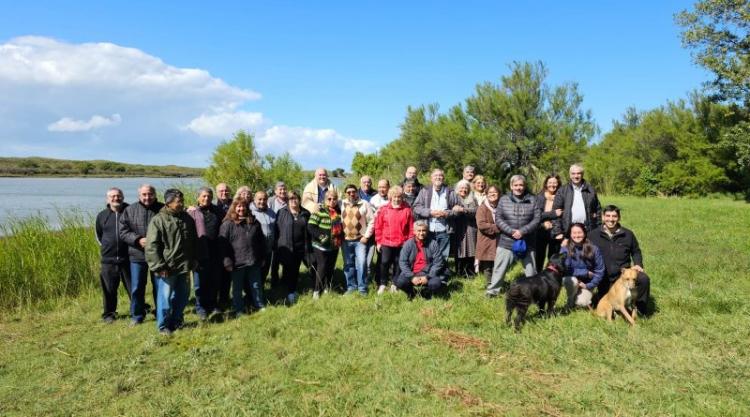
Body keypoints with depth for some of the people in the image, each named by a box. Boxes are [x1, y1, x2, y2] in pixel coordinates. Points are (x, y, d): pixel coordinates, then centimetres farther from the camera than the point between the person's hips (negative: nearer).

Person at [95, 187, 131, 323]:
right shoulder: (102, 215, 4)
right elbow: (98, 235, 19)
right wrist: (107, 247, 13)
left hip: (127, 258, -2)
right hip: (108, 260, 2)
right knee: (109, 289, 9)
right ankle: (109, 314, 24)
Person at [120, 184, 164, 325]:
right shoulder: (129, 210, 2)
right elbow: (123, 232, 0)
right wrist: (138, 239, -15)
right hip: (137, 255, 1)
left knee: (159, 286, 10)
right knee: (136, 288, 9)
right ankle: (137, 316, 23)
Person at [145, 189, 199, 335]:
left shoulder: (187, 219, 7)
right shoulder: (158, 220, -10)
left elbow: (194, 242, 17)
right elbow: (151, 246, -13)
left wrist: (194, 261, 13)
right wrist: (159, 267, -16)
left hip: (184, 267, 6)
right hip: (167, 268, -6)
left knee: (182, 296, 14)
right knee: (165, 297, 0)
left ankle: (176, 321, 30)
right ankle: (163, 326, 14)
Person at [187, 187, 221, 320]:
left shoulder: (217, 211, 11)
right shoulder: (192, 212, -1)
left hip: (215, 253, 4)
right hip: (200, 253, -3)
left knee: (215, 281, 11)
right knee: (200, 283, 4)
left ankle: (213, 305, 25)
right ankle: (201, 308, 16)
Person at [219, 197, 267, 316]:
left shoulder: (254, 222, 9)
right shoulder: (228, 224, -4)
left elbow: (261, 241, 14)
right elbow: (223, 244, -8)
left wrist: (262, 257, 12)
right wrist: (227, 262, -13)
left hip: (254, 261, 3)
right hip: (237, 263, -3)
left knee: (256, 285, 13)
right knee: (237, 288, 9)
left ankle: (260, 306, 26)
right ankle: (238, 310, 20)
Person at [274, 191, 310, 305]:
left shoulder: (305, 214, 8)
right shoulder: (282, 213, -1)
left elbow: (308, 231, 10)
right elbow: (277, 230, -3)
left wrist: (307, 247, 4)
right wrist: (277, 246, -8)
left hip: (300, 247, 3)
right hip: (286, 247, -3)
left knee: (295, 271, 11)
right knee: (288, 271, -3)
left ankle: (293, 292, 24)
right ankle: (290, 294, 6)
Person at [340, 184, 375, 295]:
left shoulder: (364, 204, -1)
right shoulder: (342, 204, 5)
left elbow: (372, 221, -2)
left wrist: (367, 236, -7)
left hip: (360, 240, -3)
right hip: (346, 240, 3)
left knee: (361, 264, -8)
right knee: (348, 264, 9)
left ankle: (362, 288, 3)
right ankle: (351, 286, 20)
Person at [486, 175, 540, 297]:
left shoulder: (532, 200, 2)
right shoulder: (504, 199, 2)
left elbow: (536, 219, -3)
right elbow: (498, 218, -2)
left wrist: (522, 231, -15)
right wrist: (511, 231, -14)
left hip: (527, 242, 0)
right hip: (506, 242, 0)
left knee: (531, 271, 10)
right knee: (500, 269, 4)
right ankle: (492, 291, 15)